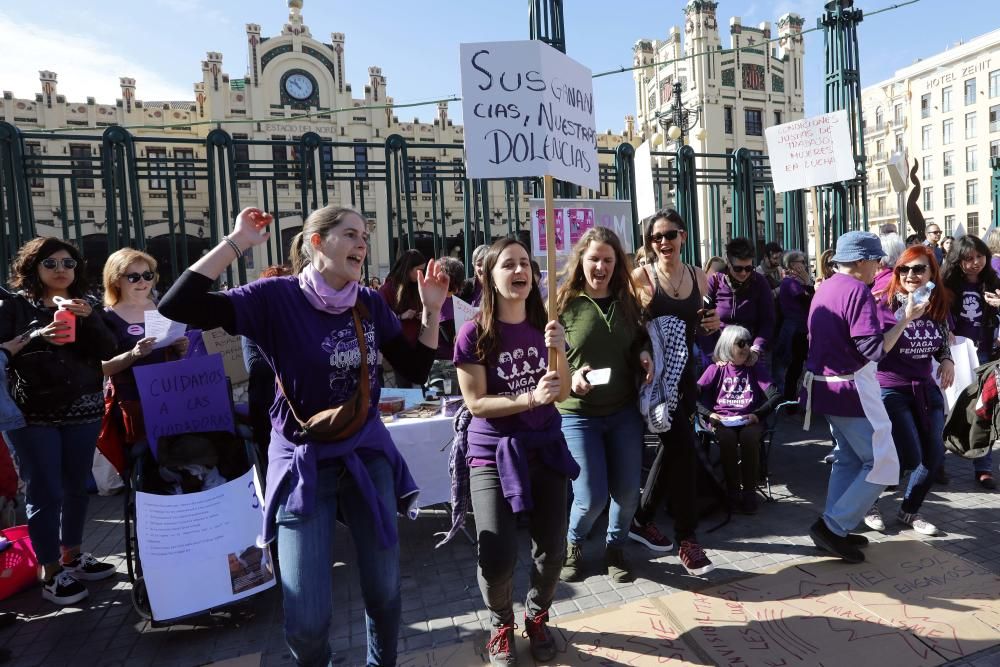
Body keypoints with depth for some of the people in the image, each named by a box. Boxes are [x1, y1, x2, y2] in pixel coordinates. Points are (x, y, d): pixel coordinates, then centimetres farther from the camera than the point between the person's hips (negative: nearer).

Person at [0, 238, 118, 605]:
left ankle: (72, 555, 26)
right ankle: (51, 573, 9)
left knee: (76, 487, 11)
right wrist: (33, 336, -21)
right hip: (32, 414, -3)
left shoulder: (85, 305, 9)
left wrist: (88, 317, -17)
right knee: (45, 493, -1)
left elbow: (108, 351, -3)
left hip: (82, 411, 4)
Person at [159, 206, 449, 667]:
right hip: (303, 462, -3)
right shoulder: (277, 297, -12)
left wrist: (431, 310, -5)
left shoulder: (370, 303, -1)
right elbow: (176, 307, -21)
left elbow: (416, 370, 4)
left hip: (367, 453, 4)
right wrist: (237, 242, -20)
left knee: (384, 591, 14)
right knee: (307, 619, 1)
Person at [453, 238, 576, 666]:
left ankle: (537, 618, 38)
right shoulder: (474, 333, -12)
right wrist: (530, 397, -24)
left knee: (551, 549, 7)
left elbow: (563, 394, 1)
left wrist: (559, 351, -16)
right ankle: (501, 625, 25)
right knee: (497, 557, -9)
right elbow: (475, 403, -13)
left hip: (545, 448, 4)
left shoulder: (543, 325, 1)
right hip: (493, 454, -4)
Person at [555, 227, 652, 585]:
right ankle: (572, 544, 30)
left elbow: (640, 342, 17)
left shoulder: (628, 301, 4)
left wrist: (644, 355, -5)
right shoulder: (563, 303, -8)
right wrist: (569, 377, -25)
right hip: (578, 413, -4)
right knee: (591, 498, -3)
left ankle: (615, 548, 38)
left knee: (627, 493, 9)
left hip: (625, 411, 4)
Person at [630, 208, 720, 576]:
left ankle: (642, 520, 34)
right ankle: (687, 539, 4)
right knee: (684, 450, -11)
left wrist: (712, 324, -2)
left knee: (671, 448, 14)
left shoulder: (698, 276, 6)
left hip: (684, 372, 6)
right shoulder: (641, 276, -10)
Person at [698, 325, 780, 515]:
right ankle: (733, 491, -17)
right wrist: (709, 414, -14)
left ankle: (749, 491, -18)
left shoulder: (756, 368, 11)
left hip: (749, 420, 0)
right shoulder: (716, 368, 9)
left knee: (749, 437, -33)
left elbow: (775, 395, 0)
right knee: (727, 438, -33)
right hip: (722, 420, 0)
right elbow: (695, 394, 1)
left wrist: (757, 414, -14)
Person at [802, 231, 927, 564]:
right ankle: (832, 526, -1)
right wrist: (905, 319, -15)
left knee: (849, 458, 18)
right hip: (851, 389, -10)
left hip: (826, 384, 10)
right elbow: (874, 349, -21)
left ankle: (835, 530, 21)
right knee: (882, 465, -1)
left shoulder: (824, 288, 12)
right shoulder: (858, 291, -17)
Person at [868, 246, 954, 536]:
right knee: (910, 457, -8)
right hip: (890, 389, -6)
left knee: (934, 454, 7)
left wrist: (947, 360, -2)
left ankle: (909, 511, 29)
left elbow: (942, 343, 16)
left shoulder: (939, 306, 2)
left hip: (925, 387, 6)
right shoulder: (885, 303, -16)